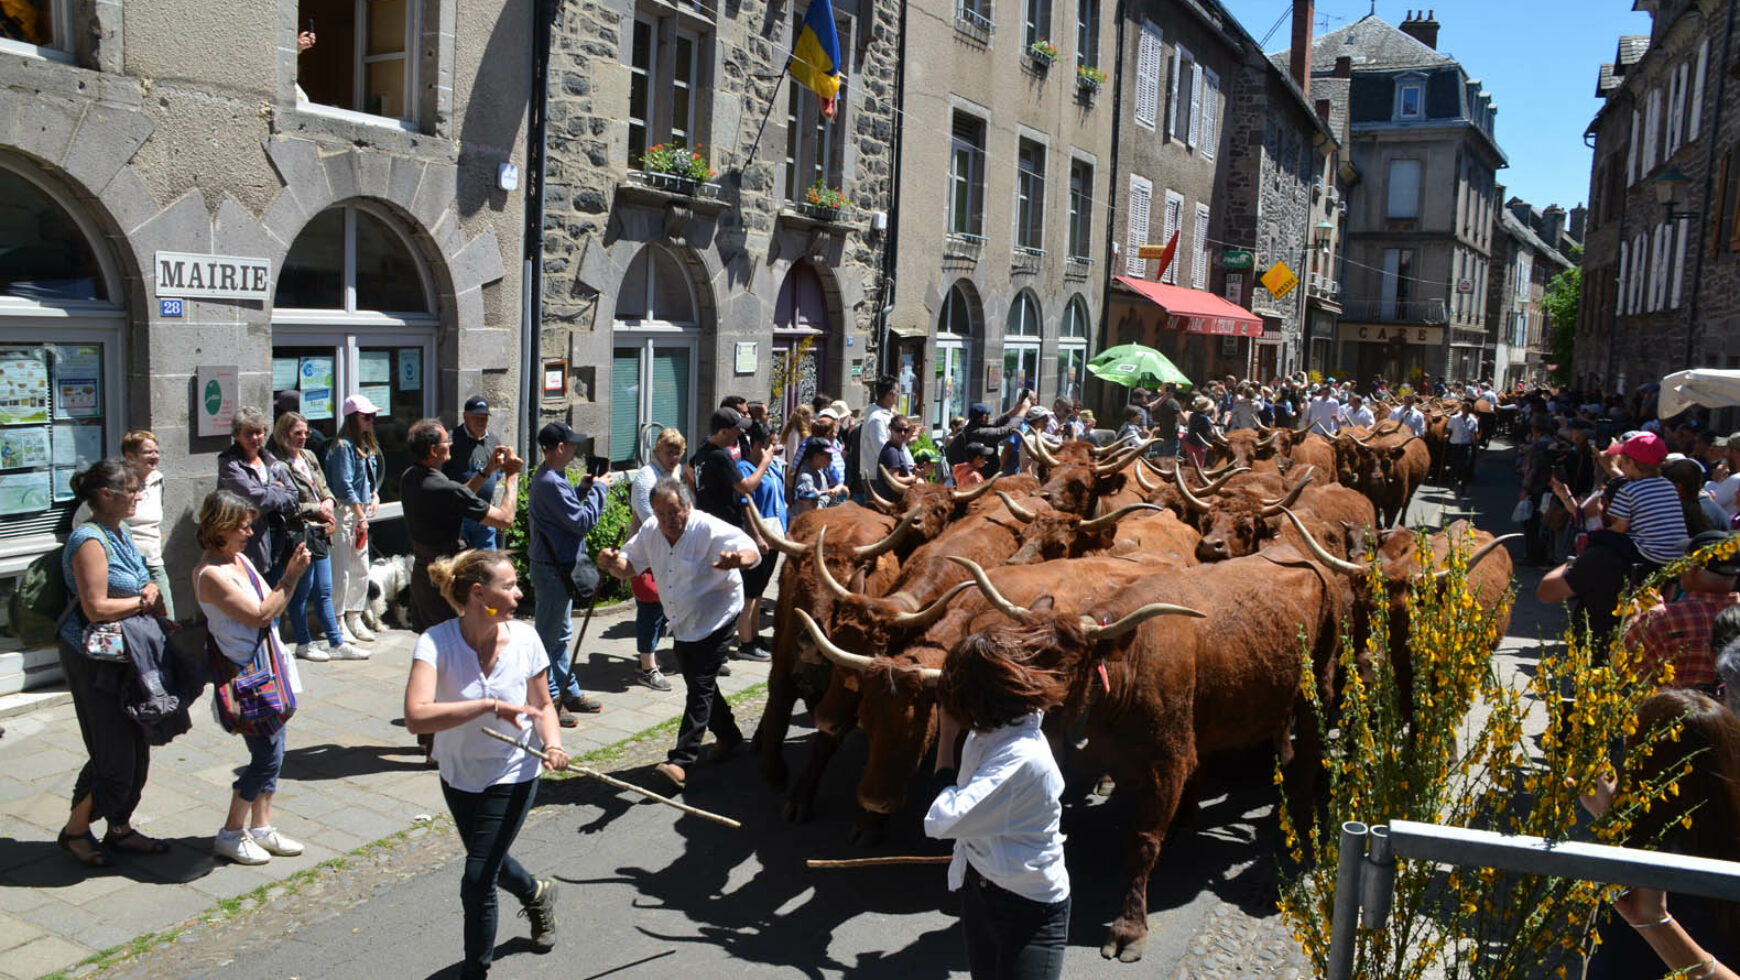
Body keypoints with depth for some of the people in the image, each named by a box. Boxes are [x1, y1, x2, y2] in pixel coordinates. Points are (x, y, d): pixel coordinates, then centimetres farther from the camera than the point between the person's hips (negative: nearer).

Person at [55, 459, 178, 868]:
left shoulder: (119, 533, 10)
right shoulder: (90, 540, -19)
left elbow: (144, 586, 20)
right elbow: (96, 608, -23)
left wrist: (151, 591, -2)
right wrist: (143, 601, -10)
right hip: (97, 661, -9)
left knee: (135, 747, 14)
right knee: (114, 754, -2)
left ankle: (120, 829, 28)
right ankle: (75, 831, 18)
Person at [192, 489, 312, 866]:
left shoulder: (240, 559, 9)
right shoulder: (211, 574, -18)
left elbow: (269, 602, 14)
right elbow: (260, 615, -21)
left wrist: (291, 573, 1)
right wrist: (291, 577, -19)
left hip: (269, 669, 9)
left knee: (272, 752, 13)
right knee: (266, 756, -4)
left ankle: (262, 827, 24)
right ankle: (231, 834, 12)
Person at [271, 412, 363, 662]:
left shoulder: (309, 456, 13)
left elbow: (325, 487, 21)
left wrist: (328, 502, -1)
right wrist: (317, 509, -12)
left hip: (319, 533, 8)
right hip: (299, 535, -8)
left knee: (324, 592, 12)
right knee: (301, 591, 4)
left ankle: (337, 644, 16)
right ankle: (304, 643, 17)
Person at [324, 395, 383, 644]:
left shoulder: (368, 445, 14)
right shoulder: (343, 446, -13)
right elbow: (345, 485, -16)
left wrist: (375, 495, 4)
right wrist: (361, 516, -14)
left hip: (362, 510, 9)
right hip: (345, 511, -9)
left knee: (362, 569, 11)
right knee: (342, 569, -4)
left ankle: (355, 619, 21)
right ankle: (338, 623, 3)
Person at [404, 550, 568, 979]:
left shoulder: (524, 638, -19)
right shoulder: (436, 642, -26)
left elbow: (542, 705, -3)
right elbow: (416, 717, -39)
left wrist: (552, 742, -22)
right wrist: (491, 705, -45)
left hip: (512, 775, -1)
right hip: (458, 775, 2)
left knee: (478, 879, -5)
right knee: (488, 863, 24)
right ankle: (537, 893, 57)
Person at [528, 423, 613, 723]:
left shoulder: (550, 477, 11)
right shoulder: (550, 482, -23)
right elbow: (583, 522, -23)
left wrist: (583, 489, 8)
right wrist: (599, 489, -12)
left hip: (559, 566, 11)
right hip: (552, 568, -11)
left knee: (560, 633, 19)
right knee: (549, 636, -1)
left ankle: (569, 692, 30)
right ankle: (548, 701, 8)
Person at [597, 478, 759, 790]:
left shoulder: (709, 529, -22)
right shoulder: (650, 531, -3)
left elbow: (752, 551, -27)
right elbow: (630, 564, 7)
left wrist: (737, 559, -51)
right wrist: (613, 562, -17)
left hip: (715, 619, -7)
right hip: (682, 624, 7)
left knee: (700, 686, -10)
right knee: (699, 683, 17)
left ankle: (681, 761, -13)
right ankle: (728, 736, 37)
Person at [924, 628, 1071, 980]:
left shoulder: (1023, 756, -33)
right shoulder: (991, 731, -6)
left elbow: (943, 820, -30)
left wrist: (947, 735, -23)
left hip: (1029, 909, -8)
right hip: (980, 886, 9)